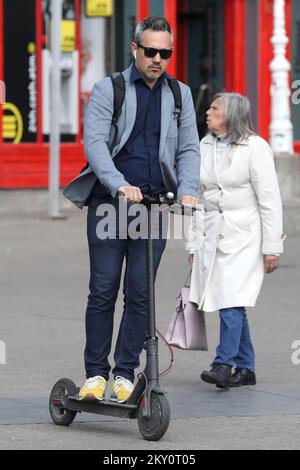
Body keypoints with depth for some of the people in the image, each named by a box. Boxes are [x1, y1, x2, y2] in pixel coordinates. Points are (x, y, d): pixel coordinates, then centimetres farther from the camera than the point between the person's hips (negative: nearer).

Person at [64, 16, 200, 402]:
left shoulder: (180, 95, 14)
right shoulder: (108, 89, 3)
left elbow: (188, 149, 9)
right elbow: (94, 142, -9)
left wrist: (187, 190, -10)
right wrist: (120, 185, -23)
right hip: (109, 203, -2)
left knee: (140, 294, 1)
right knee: (103, 291, -2)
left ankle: (125, 374, 8)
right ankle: (96, 373, 5)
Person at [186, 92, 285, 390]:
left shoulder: (254, 147, -6)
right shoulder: (204, 147, 12)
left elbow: (270, 200, -6)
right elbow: (197, 197, 17)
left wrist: (271, 247, -9)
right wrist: (193, 243, 15)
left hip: (242, 237, -6)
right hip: (211, 236, 6)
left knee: (232, 303, -15)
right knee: (232, 307, 7)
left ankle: (223, 365, -16)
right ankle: (245, 368, 13)